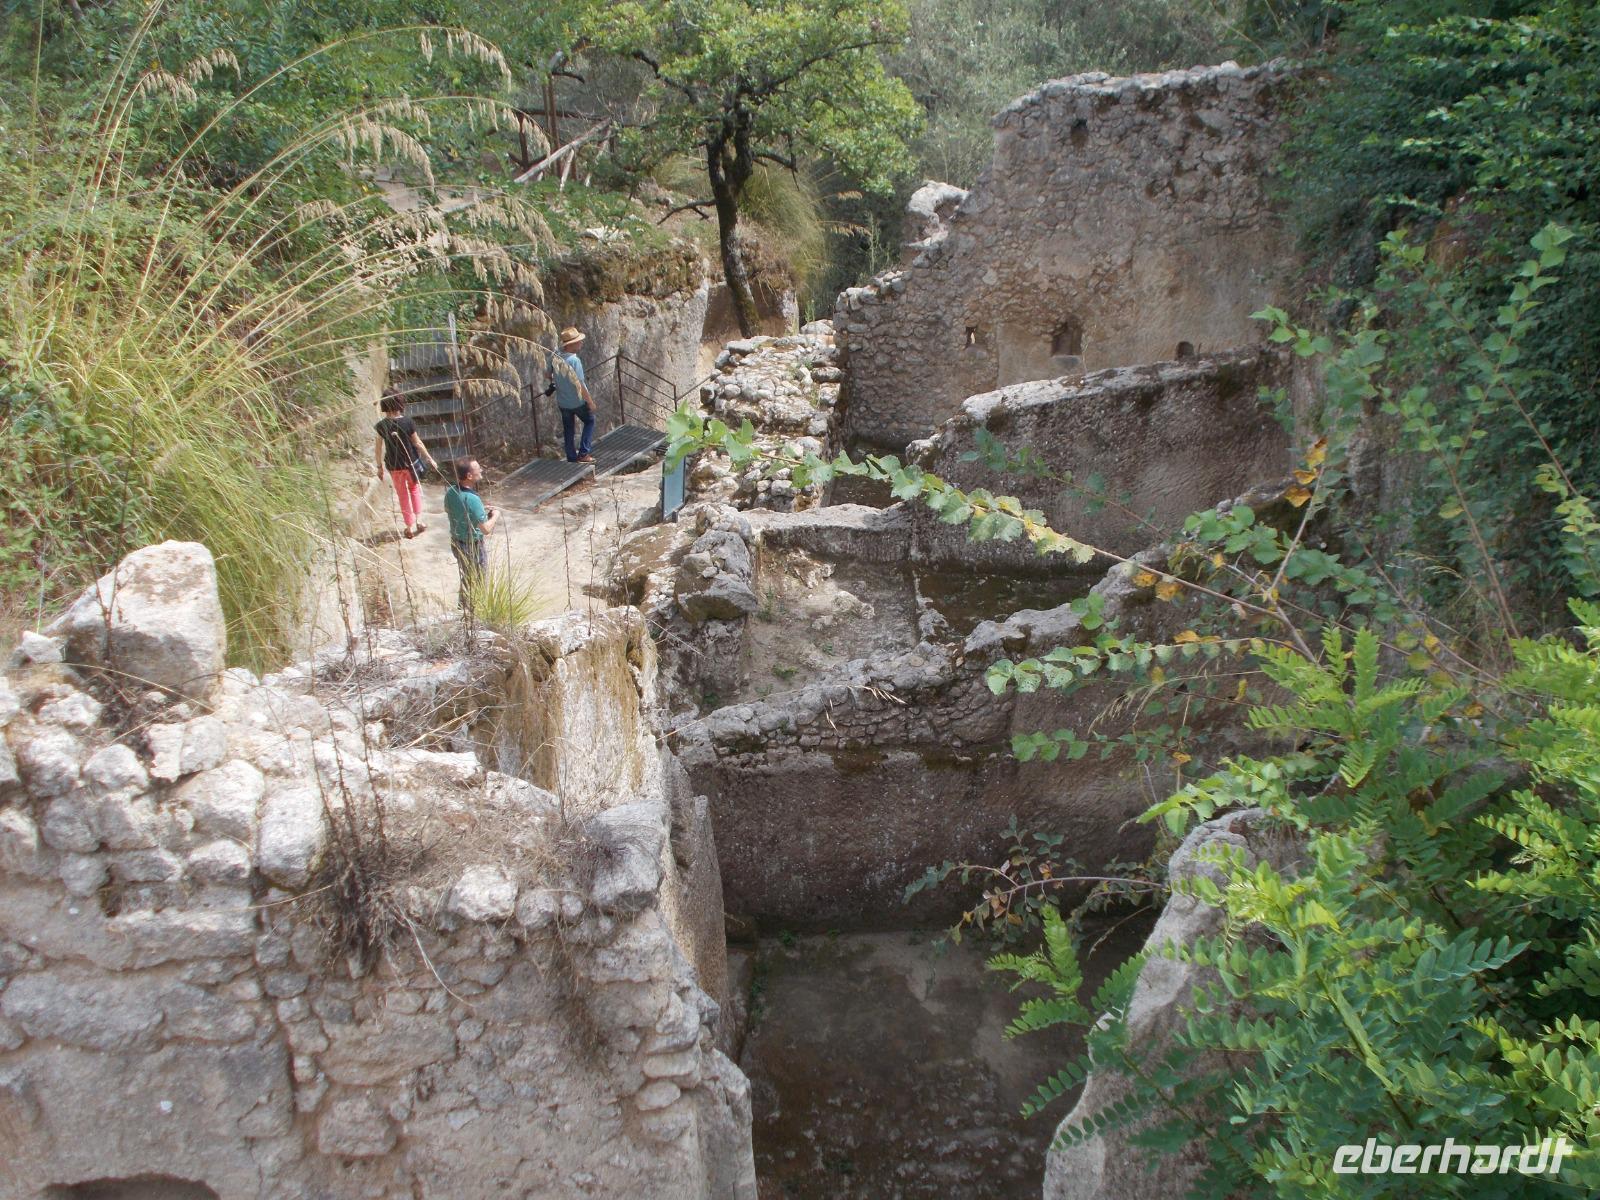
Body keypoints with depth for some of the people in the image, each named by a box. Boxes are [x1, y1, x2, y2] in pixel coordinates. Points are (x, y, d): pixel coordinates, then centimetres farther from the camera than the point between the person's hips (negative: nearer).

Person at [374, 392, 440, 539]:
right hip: (410, 462, -1)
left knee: (403, 495, 15)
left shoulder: (381, 426, -12)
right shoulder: (406, 421, -16)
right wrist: (430, 459, 2)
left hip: (394, 466, 1)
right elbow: (417, 443, -9)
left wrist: (380, 467, 8)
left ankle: (410, 527, 21)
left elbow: (379, 448, -5)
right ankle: (418, 520, 15)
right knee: (414, 489, 24)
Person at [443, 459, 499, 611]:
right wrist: (495, 516, -10)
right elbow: (486, 530, -30)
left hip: (456, 542, 7)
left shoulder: (450, 491, -9)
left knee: (465, 578, 27)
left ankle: (465, 608, 44)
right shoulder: (472, 499, -33)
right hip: (474, 547, -7)